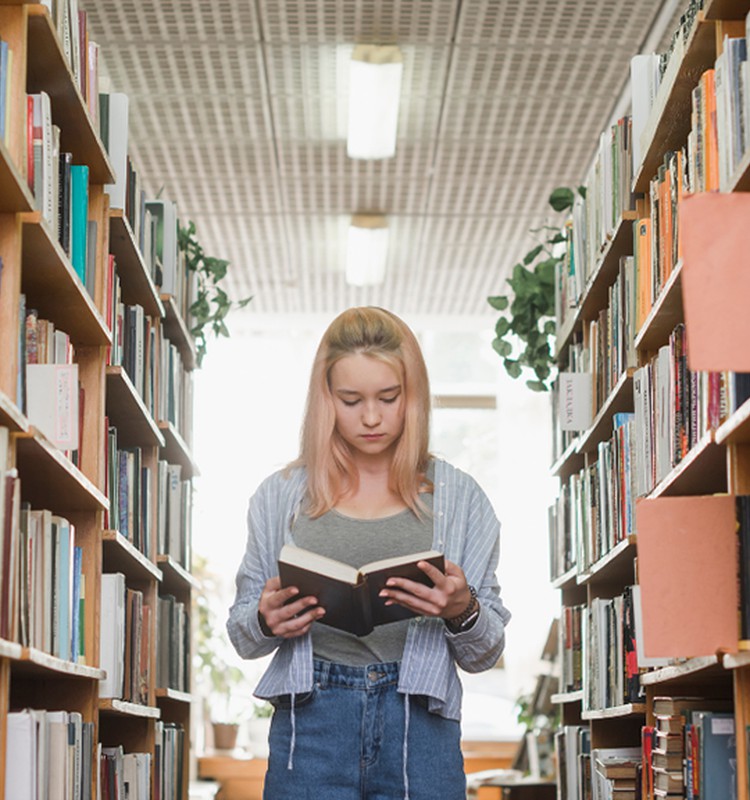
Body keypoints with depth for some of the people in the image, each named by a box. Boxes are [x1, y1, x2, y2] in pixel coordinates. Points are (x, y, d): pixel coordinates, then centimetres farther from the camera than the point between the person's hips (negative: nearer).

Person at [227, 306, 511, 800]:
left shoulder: (459, 498, 5)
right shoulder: (281, 496, 7)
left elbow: (484, 655, 7)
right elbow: (243, 637, 12)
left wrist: (463, 611, -14)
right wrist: (266, 621, -10)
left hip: (420, 728, 0)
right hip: (311, 723, 0)